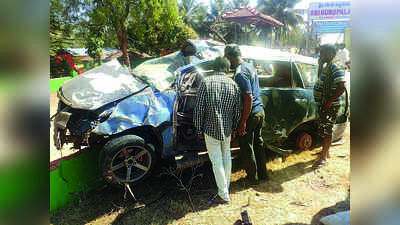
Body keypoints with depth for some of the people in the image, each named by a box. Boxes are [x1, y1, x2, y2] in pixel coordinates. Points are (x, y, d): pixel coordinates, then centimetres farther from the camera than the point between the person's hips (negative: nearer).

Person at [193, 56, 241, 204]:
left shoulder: (206, 83, -11)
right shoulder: (233, 84, -1)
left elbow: (199, 110, -12)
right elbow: (237, 111, 3)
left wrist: (199, 130, -1)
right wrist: (233, 129, 16)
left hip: (211, 130, -4)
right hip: (227, 130, 4)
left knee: (217, 161, 4)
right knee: (226, 156, 21)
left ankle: (224, 195, 13)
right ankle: (226, 186, 36)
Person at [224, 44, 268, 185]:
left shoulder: (240, 73, -22)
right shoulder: (250, 66, 8)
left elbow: (248, 98, -26)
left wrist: (242, 122, -22)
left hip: (250, 115, -9)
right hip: (260, 111, 9)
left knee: (247, 148, 7)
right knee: (258, 143, 21)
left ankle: (253, 178, 23)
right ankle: (262, 173, 35)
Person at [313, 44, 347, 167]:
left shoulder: (336, 69, -19)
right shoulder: (325, 67, 10)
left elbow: (341, 89, -26)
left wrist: (329, 102, -26)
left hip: (330, 106, -9)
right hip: (322, 104, 10)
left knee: (326, 130, -2)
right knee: (322, 129, 18)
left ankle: (324, 157, 8)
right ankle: (326, 151, 34)